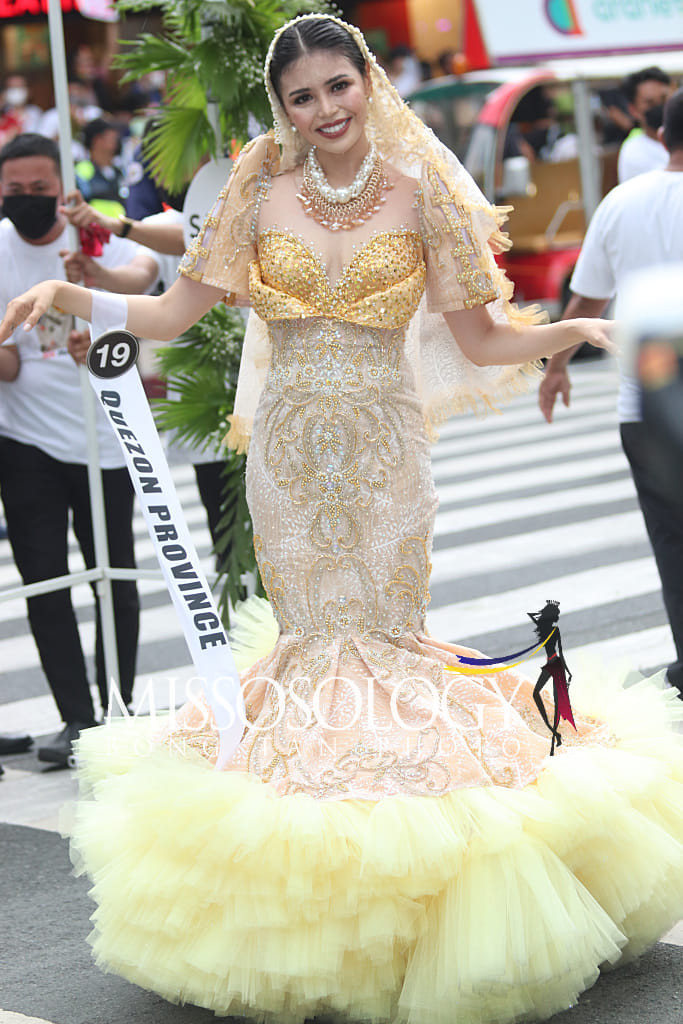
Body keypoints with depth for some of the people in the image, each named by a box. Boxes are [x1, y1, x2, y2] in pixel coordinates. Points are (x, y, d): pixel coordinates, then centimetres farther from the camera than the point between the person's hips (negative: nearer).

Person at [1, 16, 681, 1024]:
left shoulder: (420, 194, -1)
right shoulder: (263, 193, 3)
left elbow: (480, 341, 2)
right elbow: (174, 311, 3)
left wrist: (580, 327, -14)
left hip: (384, 455, -1)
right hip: (289, 456, 2)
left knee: (383, 635, -1)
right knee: (312, 639, 5)